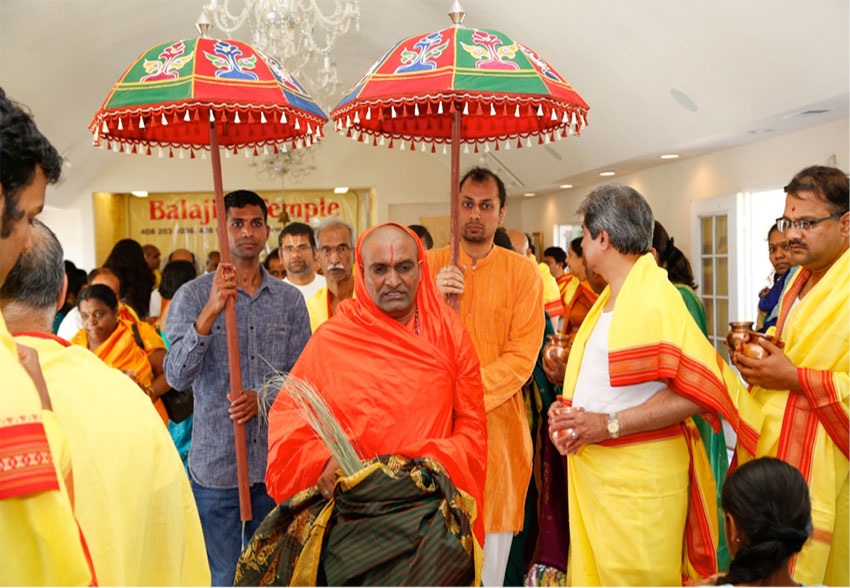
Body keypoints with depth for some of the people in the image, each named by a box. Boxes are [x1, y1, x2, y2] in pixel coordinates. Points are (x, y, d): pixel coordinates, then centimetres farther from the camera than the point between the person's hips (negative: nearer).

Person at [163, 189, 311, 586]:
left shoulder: (290, 299, 6)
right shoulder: (193, 296, -3)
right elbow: (177, 377, -14)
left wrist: (262, 398, -14)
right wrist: (209, 312, -26)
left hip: (276, 460, 3)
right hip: (216, 462, -2)